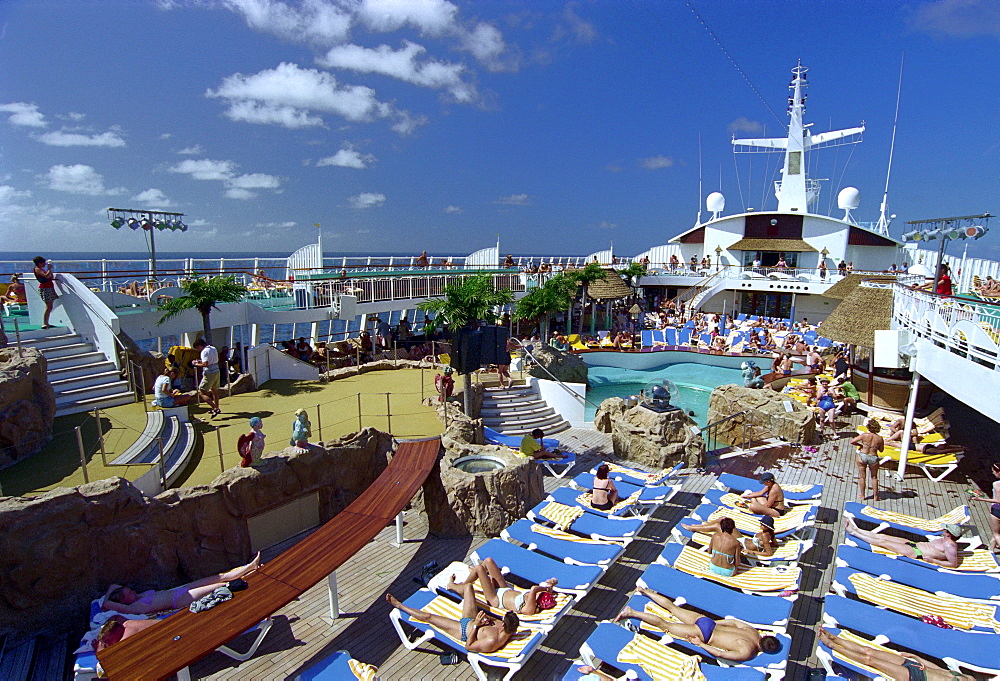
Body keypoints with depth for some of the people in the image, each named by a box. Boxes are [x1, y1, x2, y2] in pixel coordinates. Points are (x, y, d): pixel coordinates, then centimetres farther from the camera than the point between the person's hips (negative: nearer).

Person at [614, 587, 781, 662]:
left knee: (672, 607, 20)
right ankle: (631, 612, 1)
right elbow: (720, 654, -22)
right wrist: (700, 644, -11)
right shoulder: (747, 653, -19)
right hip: (703, 634, -6)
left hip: (706, 621, 6)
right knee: (665, 625, 2)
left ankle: (646, 591, 29)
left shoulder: (752, 631, 0)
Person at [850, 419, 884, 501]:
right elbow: (881, 450, 6)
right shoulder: (880, 438, -7)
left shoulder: (865, 435, -13)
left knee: (862, 477, 11)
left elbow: (852, 442, -12)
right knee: (874, 477, 21)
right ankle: (875, 496, 28)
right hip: (873, 458, 2)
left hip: (862, 456, -1)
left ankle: (862, 496, 19)